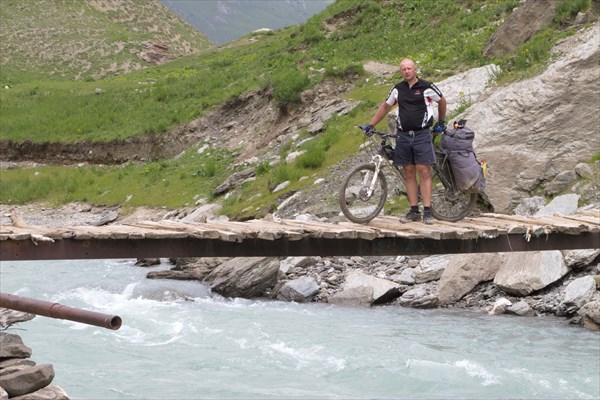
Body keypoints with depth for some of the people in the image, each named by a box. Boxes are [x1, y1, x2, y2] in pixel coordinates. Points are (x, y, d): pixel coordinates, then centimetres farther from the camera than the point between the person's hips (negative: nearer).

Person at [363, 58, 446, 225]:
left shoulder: (427, 87, -2)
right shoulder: (398, 89, 9)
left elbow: (442, 101, 14)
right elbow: (385, 107, 21)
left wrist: (440, 123, 20)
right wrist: (370, 125, 18)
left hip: (421, 134, -4)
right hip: (403, 136, 4)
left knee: (423, 172, -9)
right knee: (409, 173, 4)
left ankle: (427, 211, -9)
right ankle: (414, 210, 6)